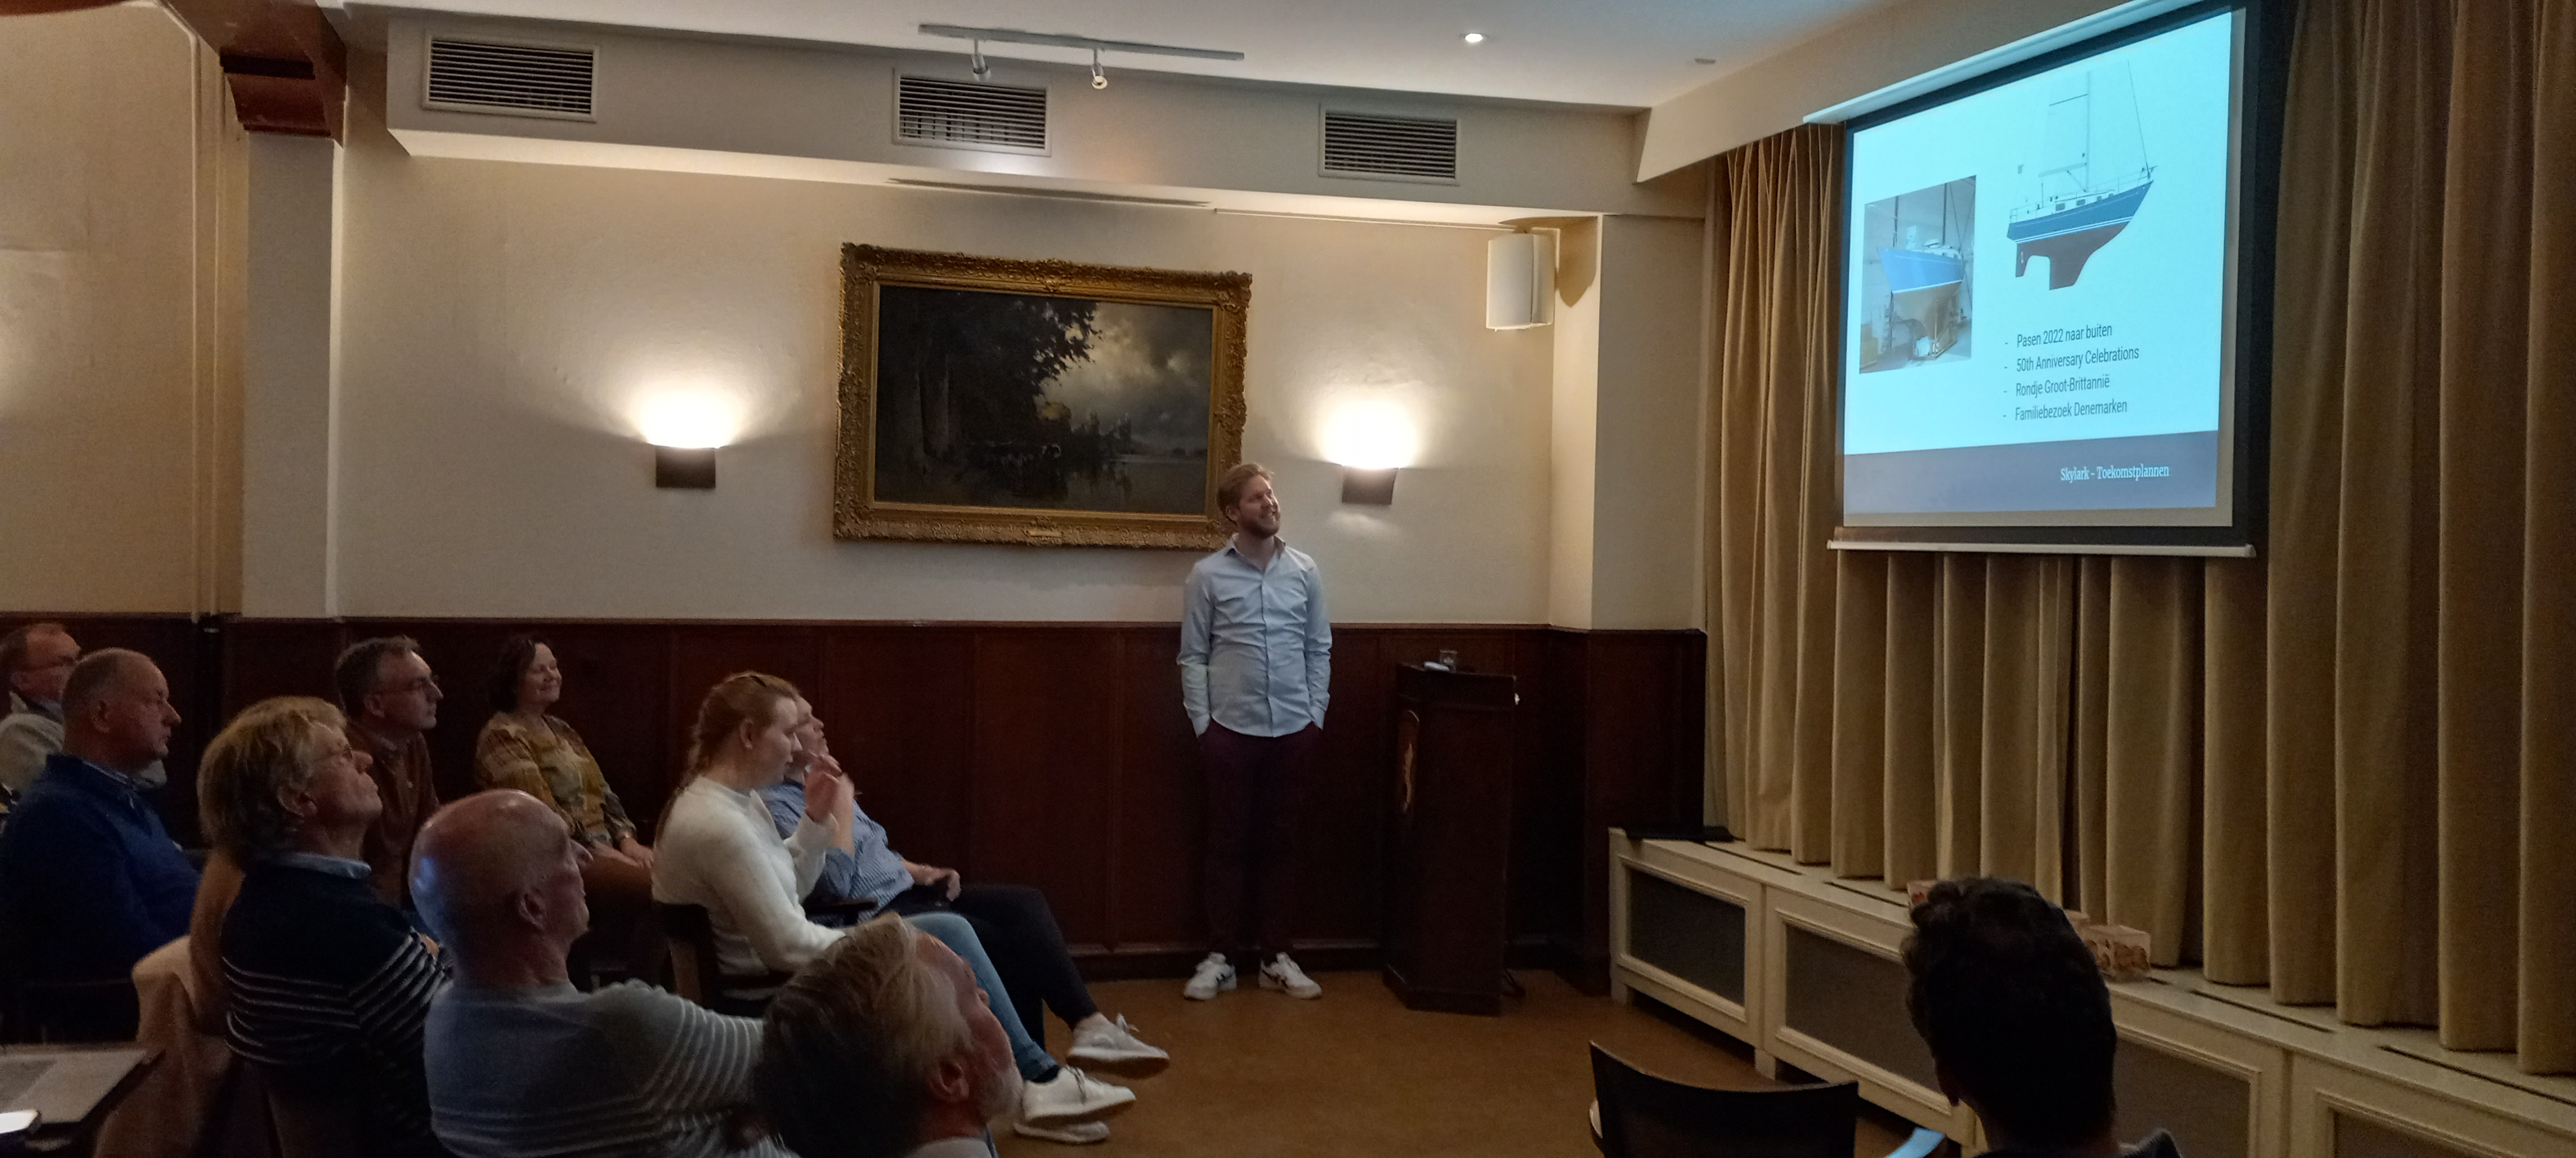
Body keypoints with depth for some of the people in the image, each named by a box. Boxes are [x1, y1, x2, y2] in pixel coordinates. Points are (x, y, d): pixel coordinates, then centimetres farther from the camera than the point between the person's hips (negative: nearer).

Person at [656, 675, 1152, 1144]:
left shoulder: (734, 798, 6)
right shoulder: (719, 825, -26)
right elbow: (788, 948, -25)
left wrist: (814, 819, 3)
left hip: (777, 964, 10)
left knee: (952, 933, 2)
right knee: (947, 942, -10)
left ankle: (1033, 1082, 2)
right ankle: (1038, 1081, 3)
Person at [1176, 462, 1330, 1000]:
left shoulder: (1305, 570, 5)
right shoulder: (1207, 575, -2)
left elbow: (1319, 649, 8)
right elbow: (1193, 657, -1)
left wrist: (1316, 717, 3)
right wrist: (1202, 724, -6)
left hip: (1292, 730, 2)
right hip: (1231, 729, -2)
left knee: (1281, 843, 8)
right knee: (1228, 844, 4)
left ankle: (1275, 956, 17)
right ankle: (1220, 956, 13)